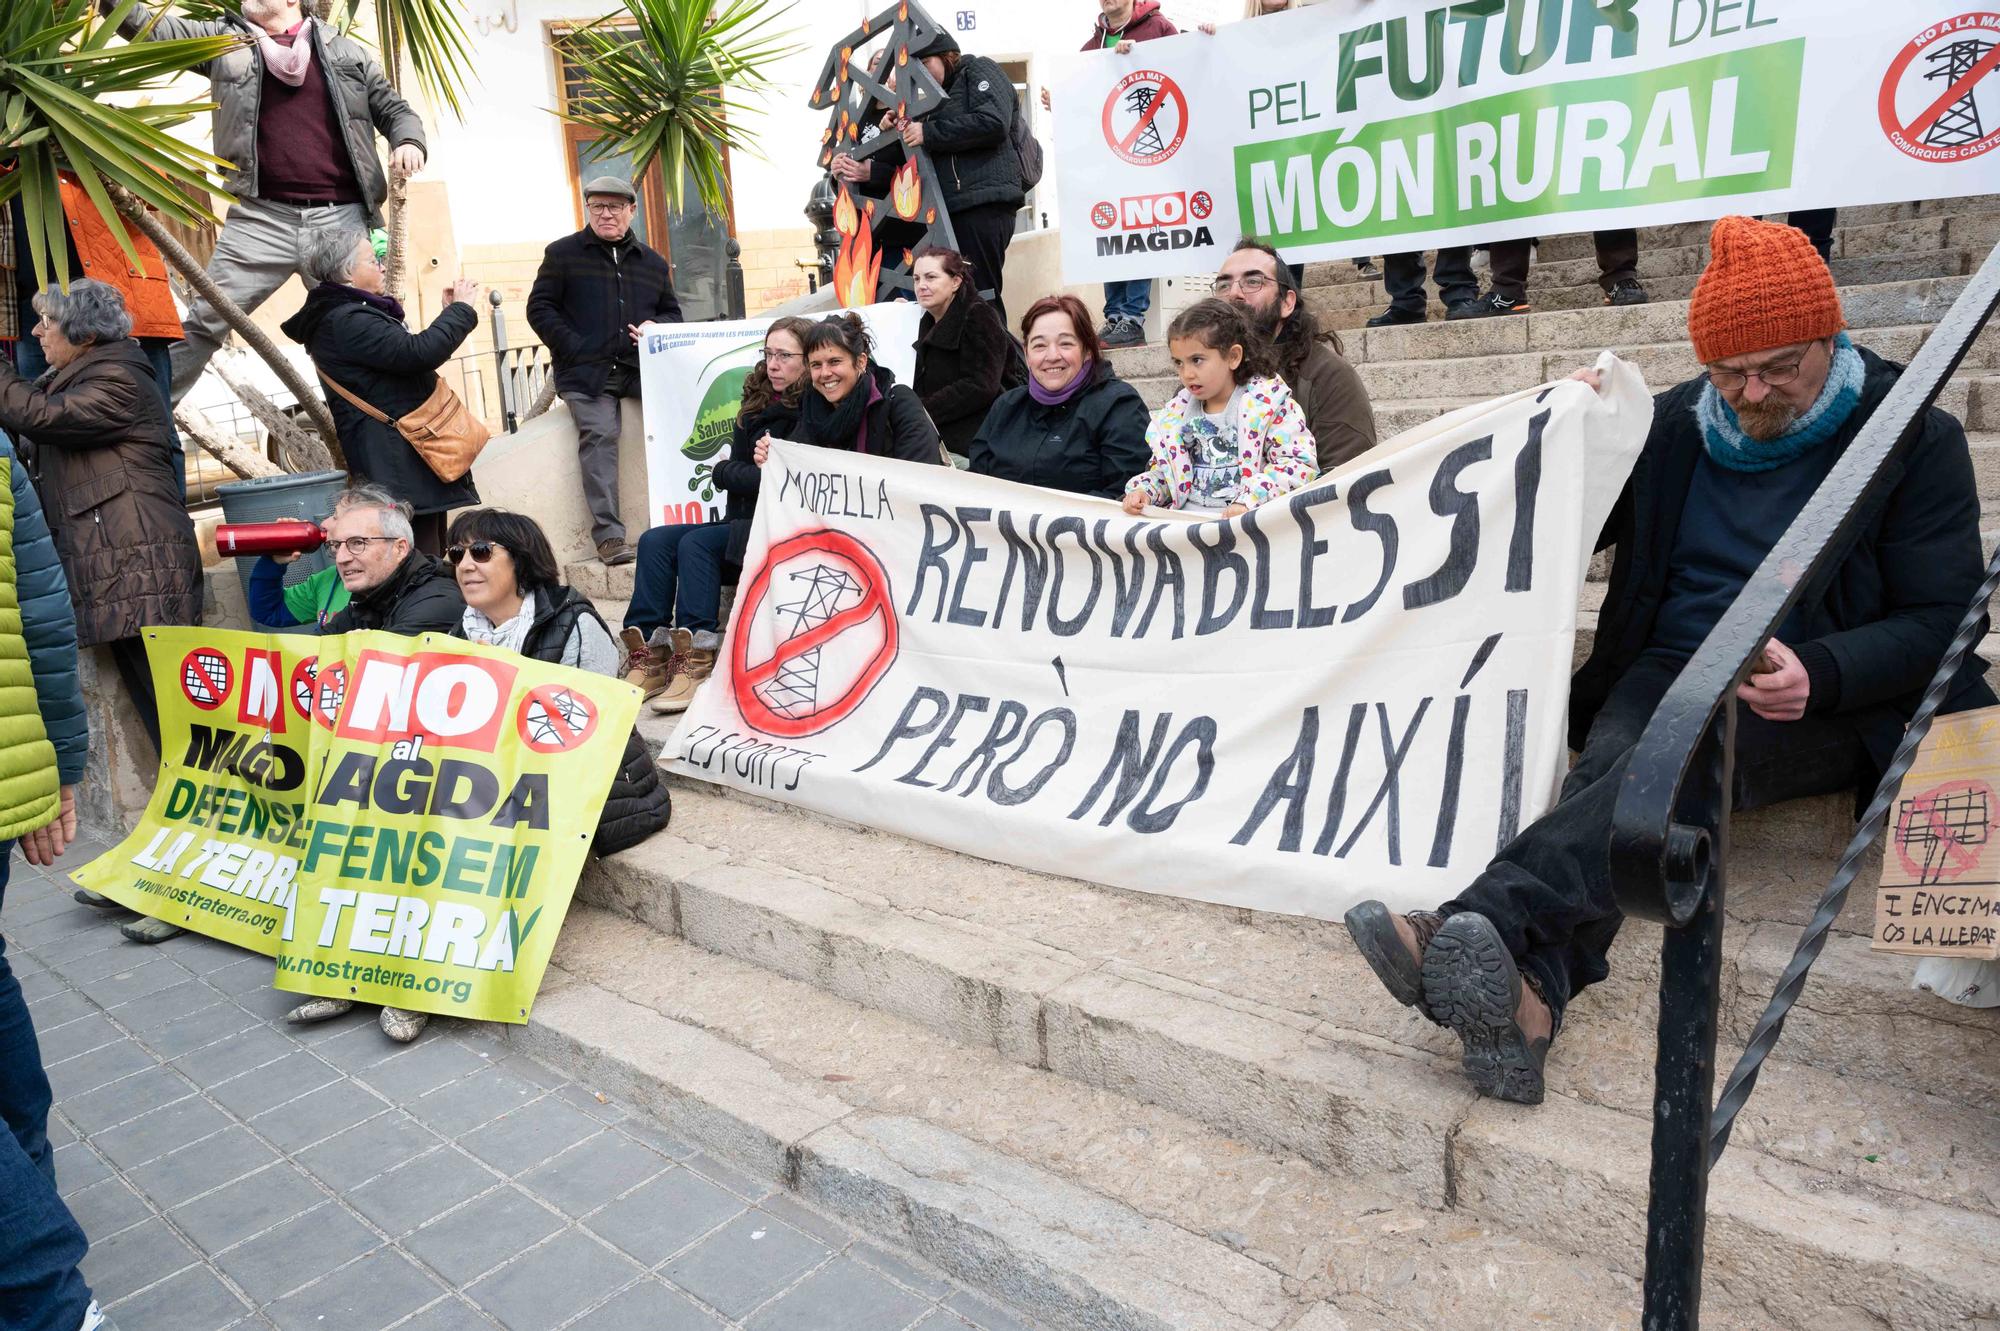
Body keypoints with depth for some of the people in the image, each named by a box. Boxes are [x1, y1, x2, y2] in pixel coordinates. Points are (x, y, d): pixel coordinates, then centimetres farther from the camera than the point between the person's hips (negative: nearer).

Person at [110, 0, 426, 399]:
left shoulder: (345, 50, 16)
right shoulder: (225, 39, 17)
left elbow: (394, 109, 16)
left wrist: (409, 141, -5)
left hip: (342, 218, 0)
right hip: (262, 218, 1)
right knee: (203, 321, -2)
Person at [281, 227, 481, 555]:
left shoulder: (350, 316, 21)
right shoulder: (345, 321, -13)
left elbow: (407, 360, 26)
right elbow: (418, 353, -24)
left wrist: (448, 314, 19)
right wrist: (462, 310, -9)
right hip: (402, 466, -11)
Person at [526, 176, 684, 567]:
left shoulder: (652, 261, 20)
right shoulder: (563, 253, 9)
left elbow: (672, 312, 27)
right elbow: (540, 308, 5)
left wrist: (656, 328, 3)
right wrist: (574, 349, -9)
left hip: (642, 370, 3)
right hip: (586, 374, -3)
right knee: (600, 435, -22)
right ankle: (608, 535, -23)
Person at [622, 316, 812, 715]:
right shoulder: (756, 406, 16)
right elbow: (725, 472, 15)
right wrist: (765, 475, -4)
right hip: (744, 522, 8)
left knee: (696, 543, -28)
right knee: (656, 540, -12)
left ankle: (696, 662, -30)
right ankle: (648, 656, -20)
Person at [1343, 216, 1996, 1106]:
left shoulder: (1915, 439, 2)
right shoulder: (1672, 425, 12)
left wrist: (1817, 672, -23)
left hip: (1821, 703, -3)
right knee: (1612, 766, -33)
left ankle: (1480, 924, -58)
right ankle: (1527, 994, -55)